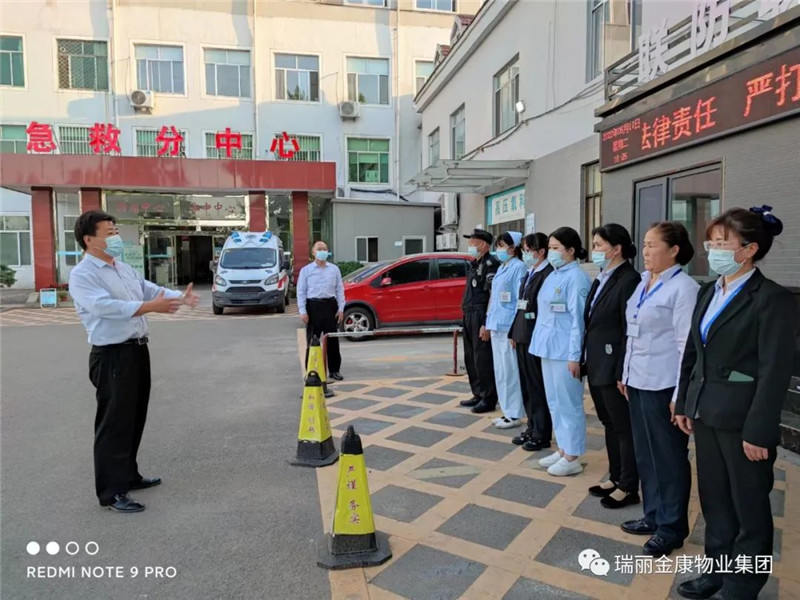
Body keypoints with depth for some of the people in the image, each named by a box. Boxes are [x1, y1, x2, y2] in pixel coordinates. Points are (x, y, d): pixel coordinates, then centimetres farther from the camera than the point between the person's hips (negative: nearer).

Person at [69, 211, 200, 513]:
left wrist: (182, 297, -5)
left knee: (134, 418, 18)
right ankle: (111, 492, 9)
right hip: (111, 356, -9)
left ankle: (129, 475, 33)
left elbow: (152, 289, 13)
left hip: (137, 350, 9)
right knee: (114, 423, -2)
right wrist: (151, 306, -33)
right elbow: (105, 306, -27)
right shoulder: (82, 275, -12)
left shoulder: (125, 269, 15)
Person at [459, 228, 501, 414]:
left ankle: (488, 399, 8)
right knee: (471, 358, 15)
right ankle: (478, 394, 26)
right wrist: (466, 318, 16)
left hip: (481, 318, -10)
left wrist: (486, 324, -21)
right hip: (469, 317, 10)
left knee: (483, 359, -3)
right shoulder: (475, 264, 17)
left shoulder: (490, 264, -12)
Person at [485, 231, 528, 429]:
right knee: (500, 370, 13)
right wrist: (489, 320, 16)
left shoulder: (518, 267, -10)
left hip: (508, 326, -9)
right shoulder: (501, 268, 16)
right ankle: (507, 411, 23)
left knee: (510, 370, -2)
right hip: (496, 325, 9)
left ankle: (515, 415, 8)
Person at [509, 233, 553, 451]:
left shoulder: (548, 274, -15)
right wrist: (514, 333, 16)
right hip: (523, 337, 9)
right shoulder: (529, 274, 15)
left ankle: (541, 435, 14)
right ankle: (532, 427, 28)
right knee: (526, 386, 15)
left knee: (538, 387, 2)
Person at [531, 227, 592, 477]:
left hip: (565, 350, -9)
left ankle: (572, 457, 15)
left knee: (568, 403, 2)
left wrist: (574, 356, -17)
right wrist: (542, 342, 15)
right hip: (549, 347, 9)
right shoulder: (553, 275, 11)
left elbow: (578, 319, -16)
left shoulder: (576, 278, -14)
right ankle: (563, 449, 29)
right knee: (554, 402, 16)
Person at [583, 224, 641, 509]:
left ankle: (628, 488, 19)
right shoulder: (601, 280, 11)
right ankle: (615, 478, 32)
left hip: (613, 366, -9)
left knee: (624, 428, 5)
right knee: (610, 424, 18)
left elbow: (630, 331, -18)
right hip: (596, 365, 9)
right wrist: (585, 360, 12)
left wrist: (622, 373, -19)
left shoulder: (629, 280, -15)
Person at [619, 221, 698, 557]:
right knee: (645, 453, 16)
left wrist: (681, 395, -16)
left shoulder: (683, 288, -13)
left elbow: (687, 345, -16)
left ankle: (671, 528, 23)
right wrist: (626, 374, 14)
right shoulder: (643, 283, 9)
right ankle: (654, 515, 32)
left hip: (663, 385, -8)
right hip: (638, 381, 8)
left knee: (668, 456, 7)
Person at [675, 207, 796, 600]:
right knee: (714, 500, 19)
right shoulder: (708, 292, 8)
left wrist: (759, 432, -17)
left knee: (749, 508, 12)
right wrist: (684, 403, 10)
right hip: (706, 413, 7)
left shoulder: (772, 299, -14)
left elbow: (775, 372, -16)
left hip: (741, 419, -7)